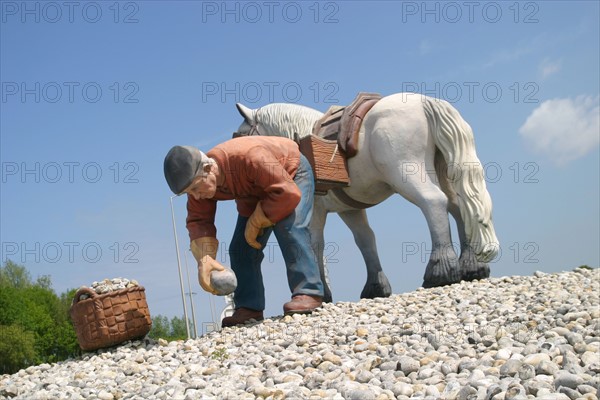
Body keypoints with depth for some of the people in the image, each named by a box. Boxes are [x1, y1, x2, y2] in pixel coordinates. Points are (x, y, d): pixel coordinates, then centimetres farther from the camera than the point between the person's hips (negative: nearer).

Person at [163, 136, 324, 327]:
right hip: (256, 194, 7)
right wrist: (205, 259, -37)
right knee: (240, 248, -2)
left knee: (289, 227, -31)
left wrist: (255, 223, -30)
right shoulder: (197, 180, -23)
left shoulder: (250, 157, -45)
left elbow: (288, 193, -42)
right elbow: (198, 221, -20)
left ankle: (308, 293, -28)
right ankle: (249, 307, 2)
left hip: (292, 175, -7)